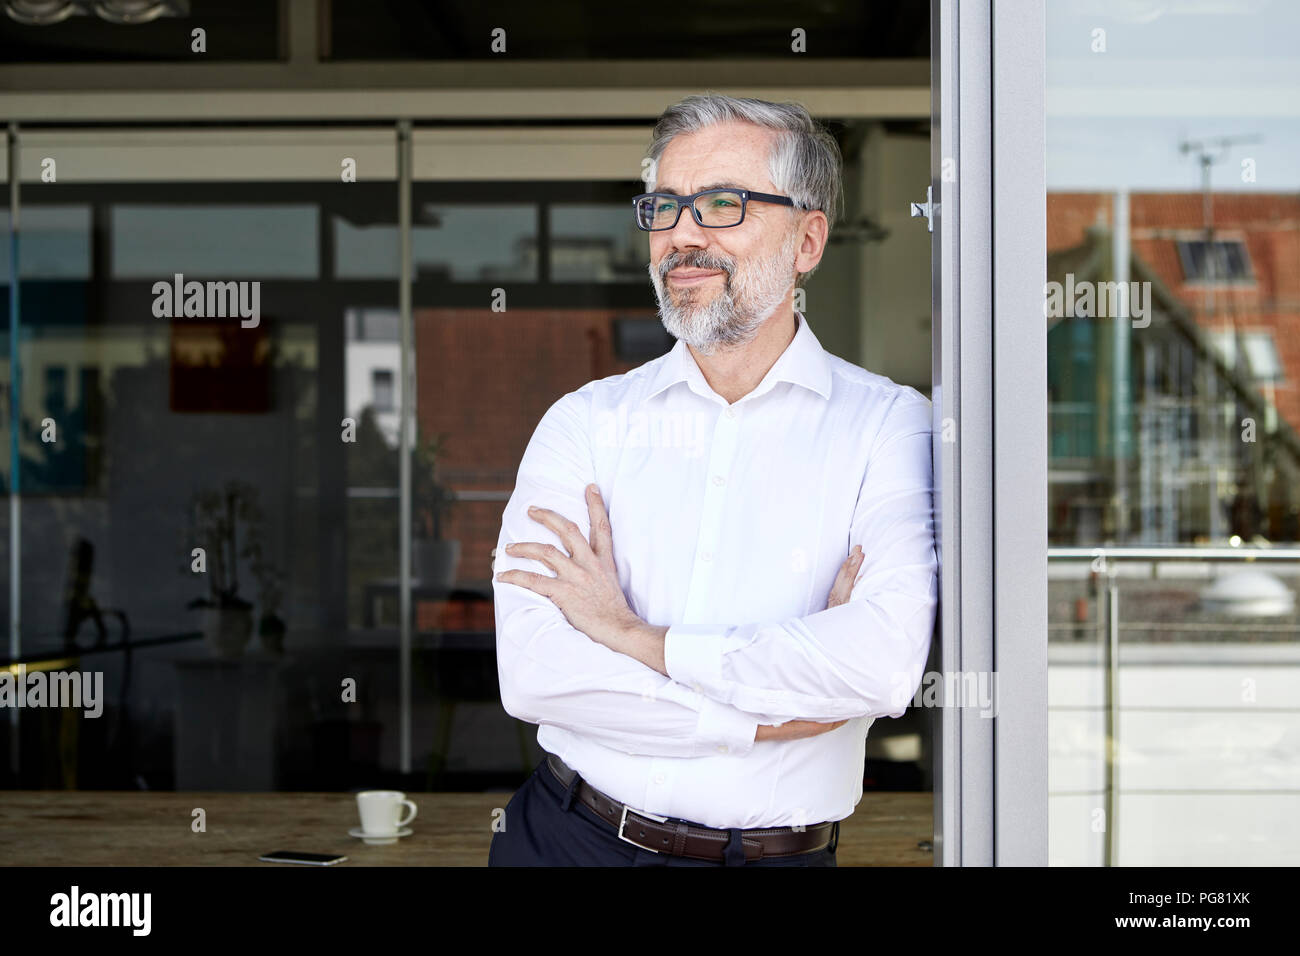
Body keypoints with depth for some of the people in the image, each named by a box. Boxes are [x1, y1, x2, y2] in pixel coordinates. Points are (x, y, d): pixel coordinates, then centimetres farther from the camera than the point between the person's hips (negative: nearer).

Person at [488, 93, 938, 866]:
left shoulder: (887, 424, -4)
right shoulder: (585, 421, 3)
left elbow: (887, 662, -20)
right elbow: (531, 673, -9)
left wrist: (634, 637, -14)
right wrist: (764, 710, -15)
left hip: (777, 857, -1)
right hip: (568, 838, 1)